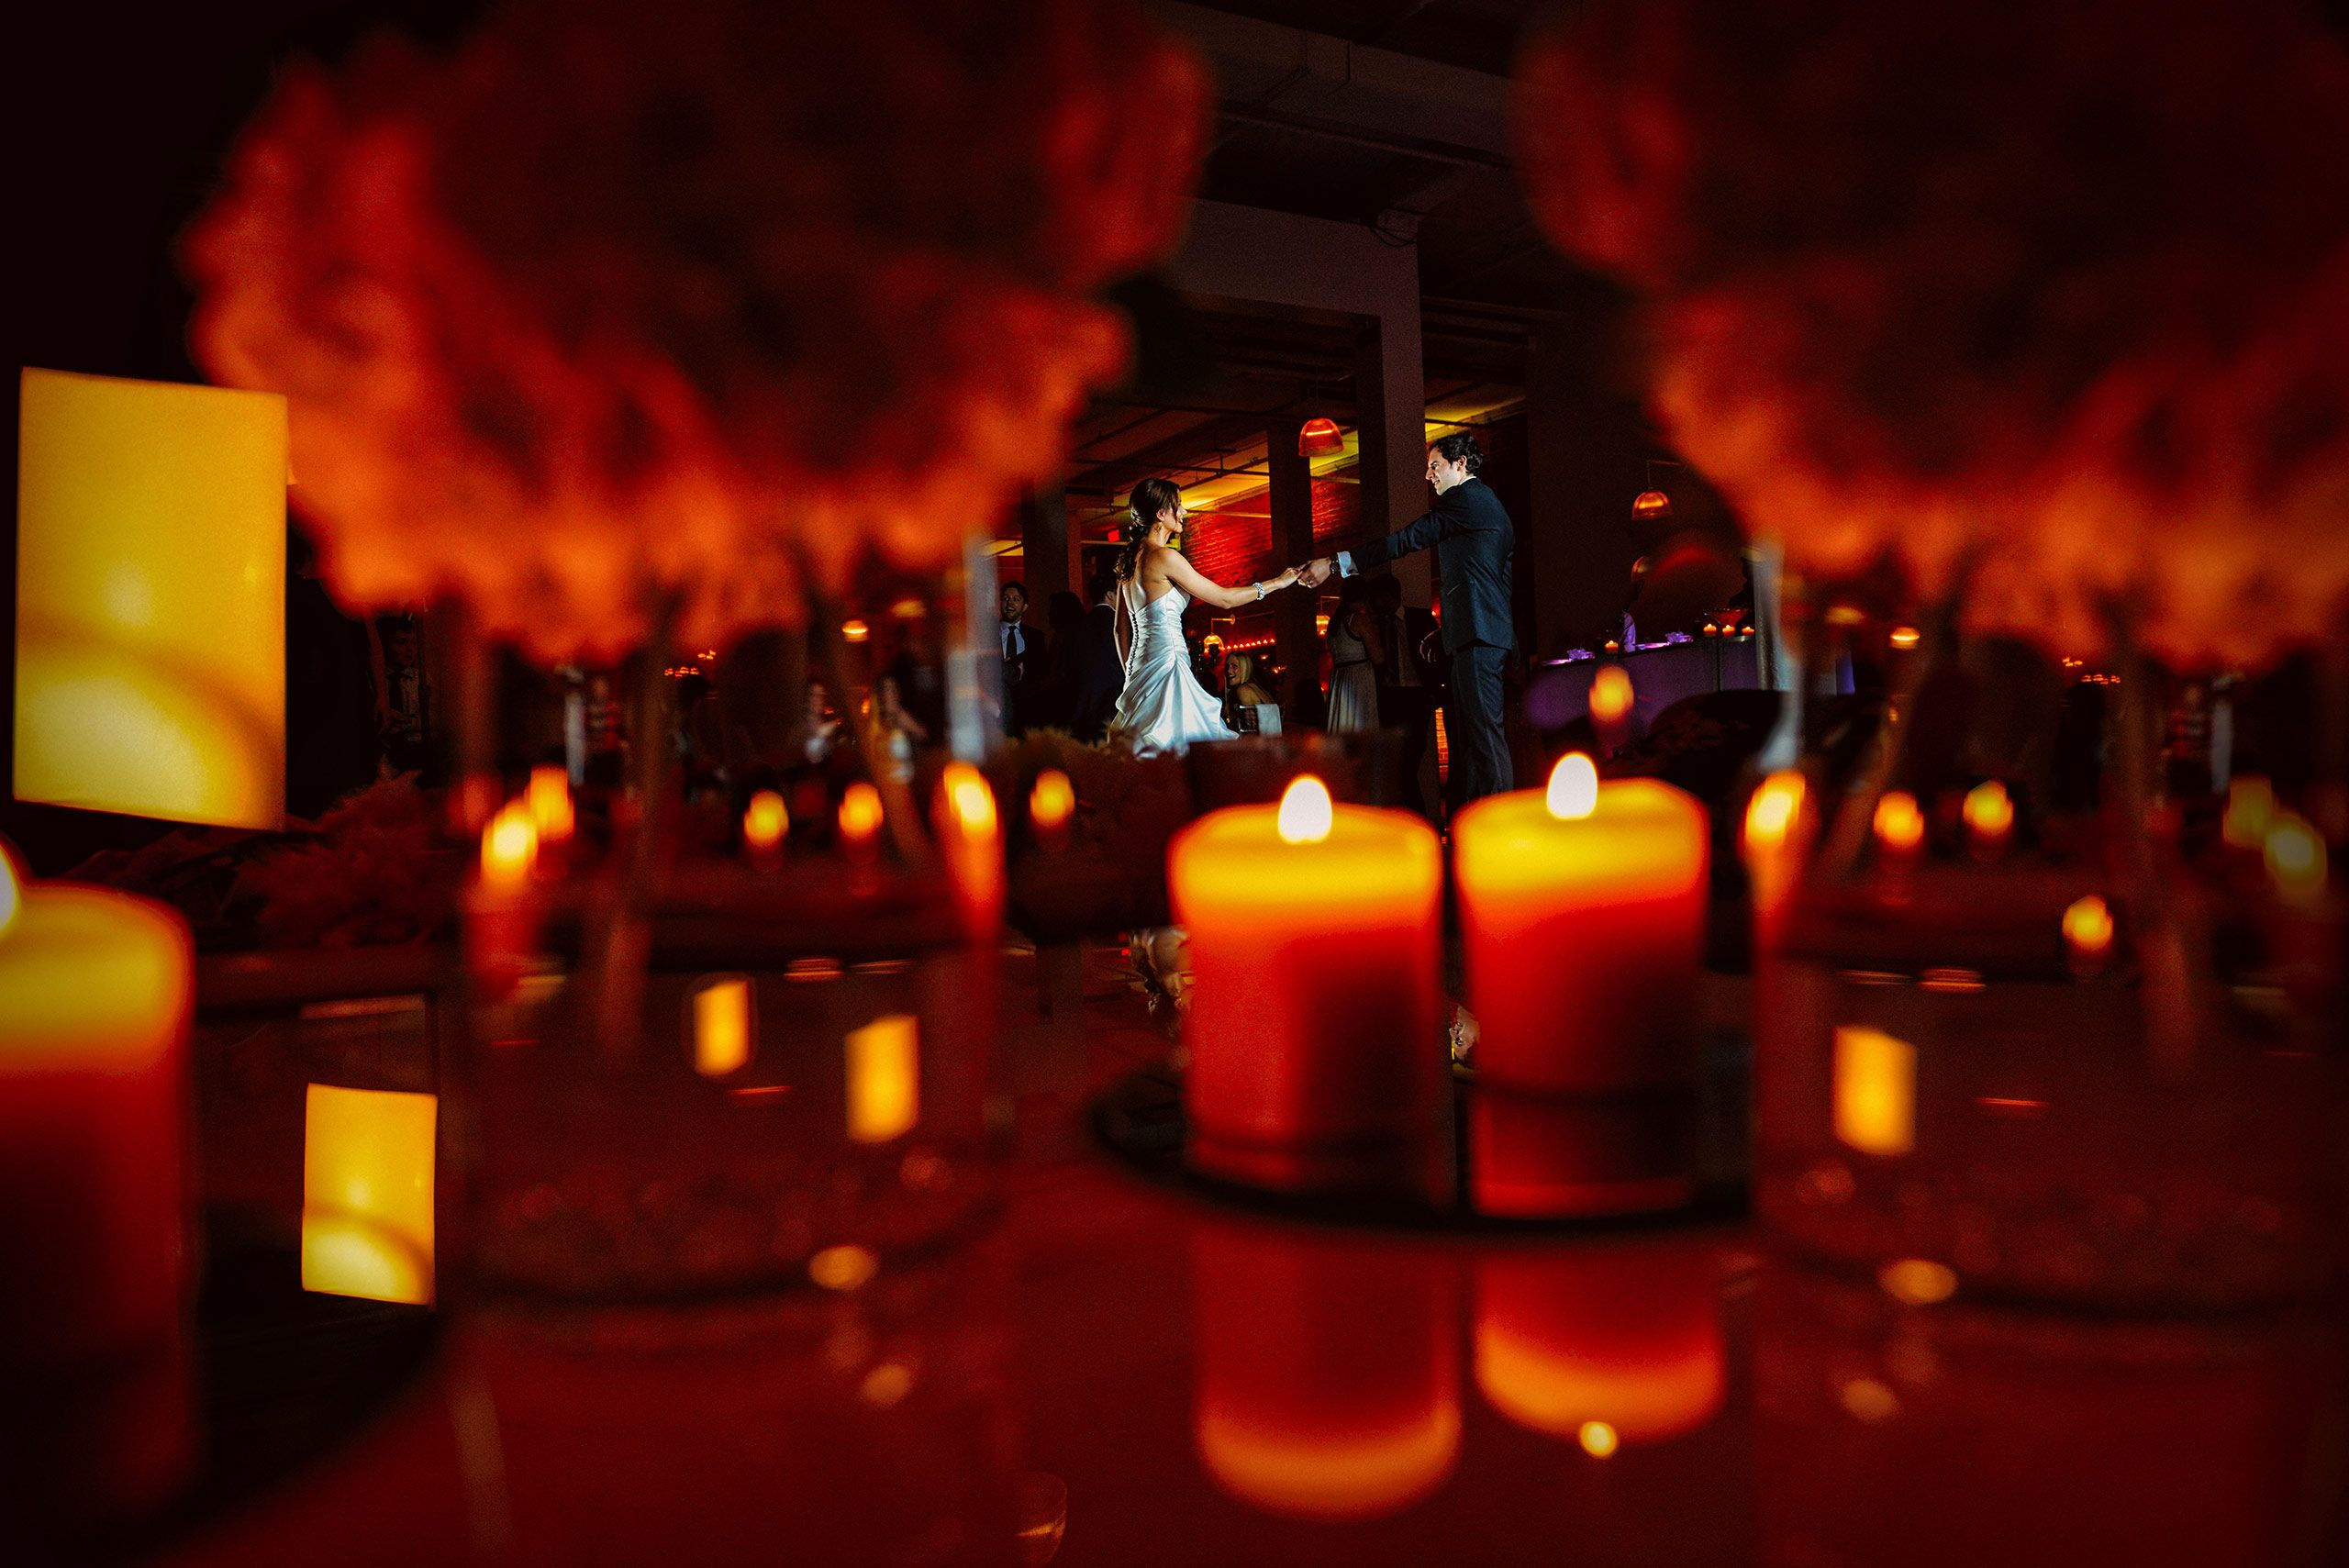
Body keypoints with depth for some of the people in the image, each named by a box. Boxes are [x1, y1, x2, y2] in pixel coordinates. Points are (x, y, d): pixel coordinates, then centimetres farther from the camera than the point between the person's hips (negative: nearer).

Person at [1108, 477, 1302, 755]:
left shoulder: (1130, 559, 15)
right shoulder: (1164, 556, -10)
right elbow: (1224, 598, -6)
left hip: (1141, 666, 9)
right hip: (1167, 659, -9)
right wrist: (1277, 582, 5)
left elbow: (1122, 629, 20)